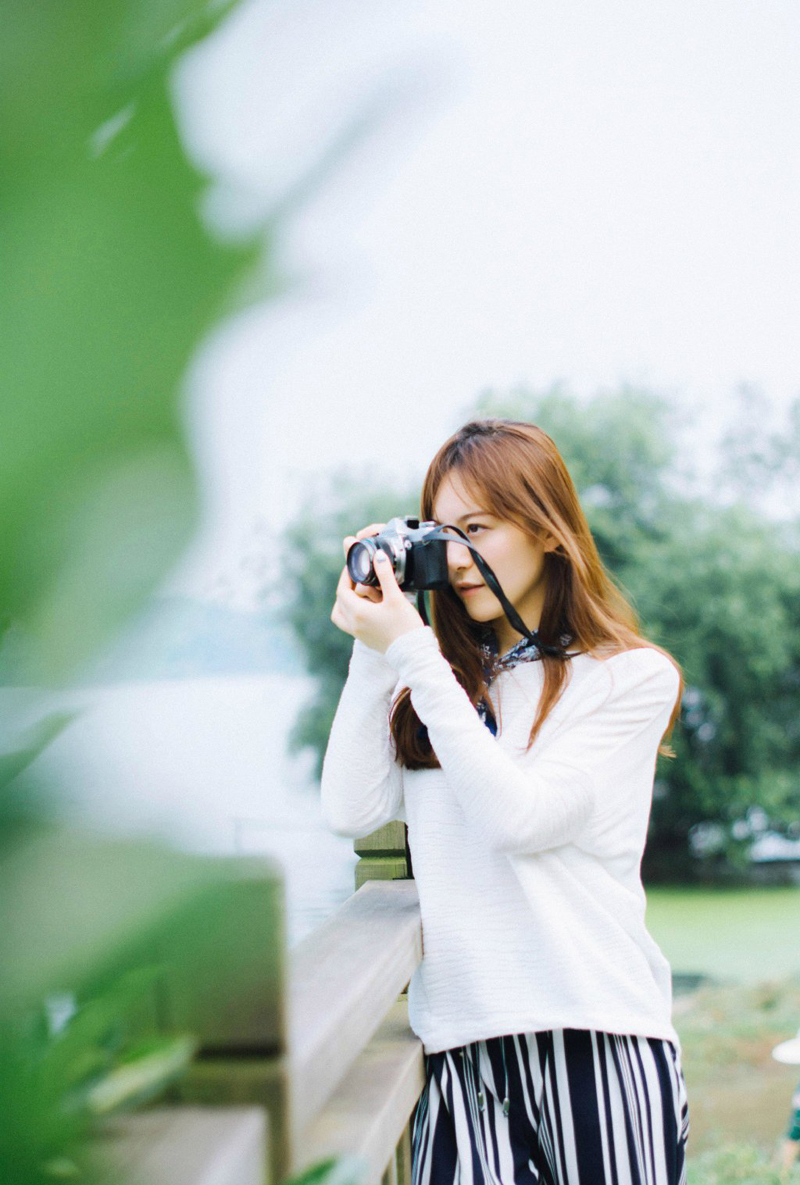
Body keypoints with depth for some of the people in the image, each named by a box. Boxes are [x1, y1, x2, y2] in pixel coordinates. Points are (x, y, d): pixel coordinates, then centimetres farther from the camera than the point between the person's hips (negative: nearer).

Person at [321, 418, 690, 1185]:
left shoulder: (634, 676, 1)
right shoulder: (445, 678, 14)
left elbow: (521, 818, -11)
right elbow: (350, 813, 3)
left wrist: (410, 654, -9)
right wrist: (373, 654, 1)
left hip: (598, 1034, -3)